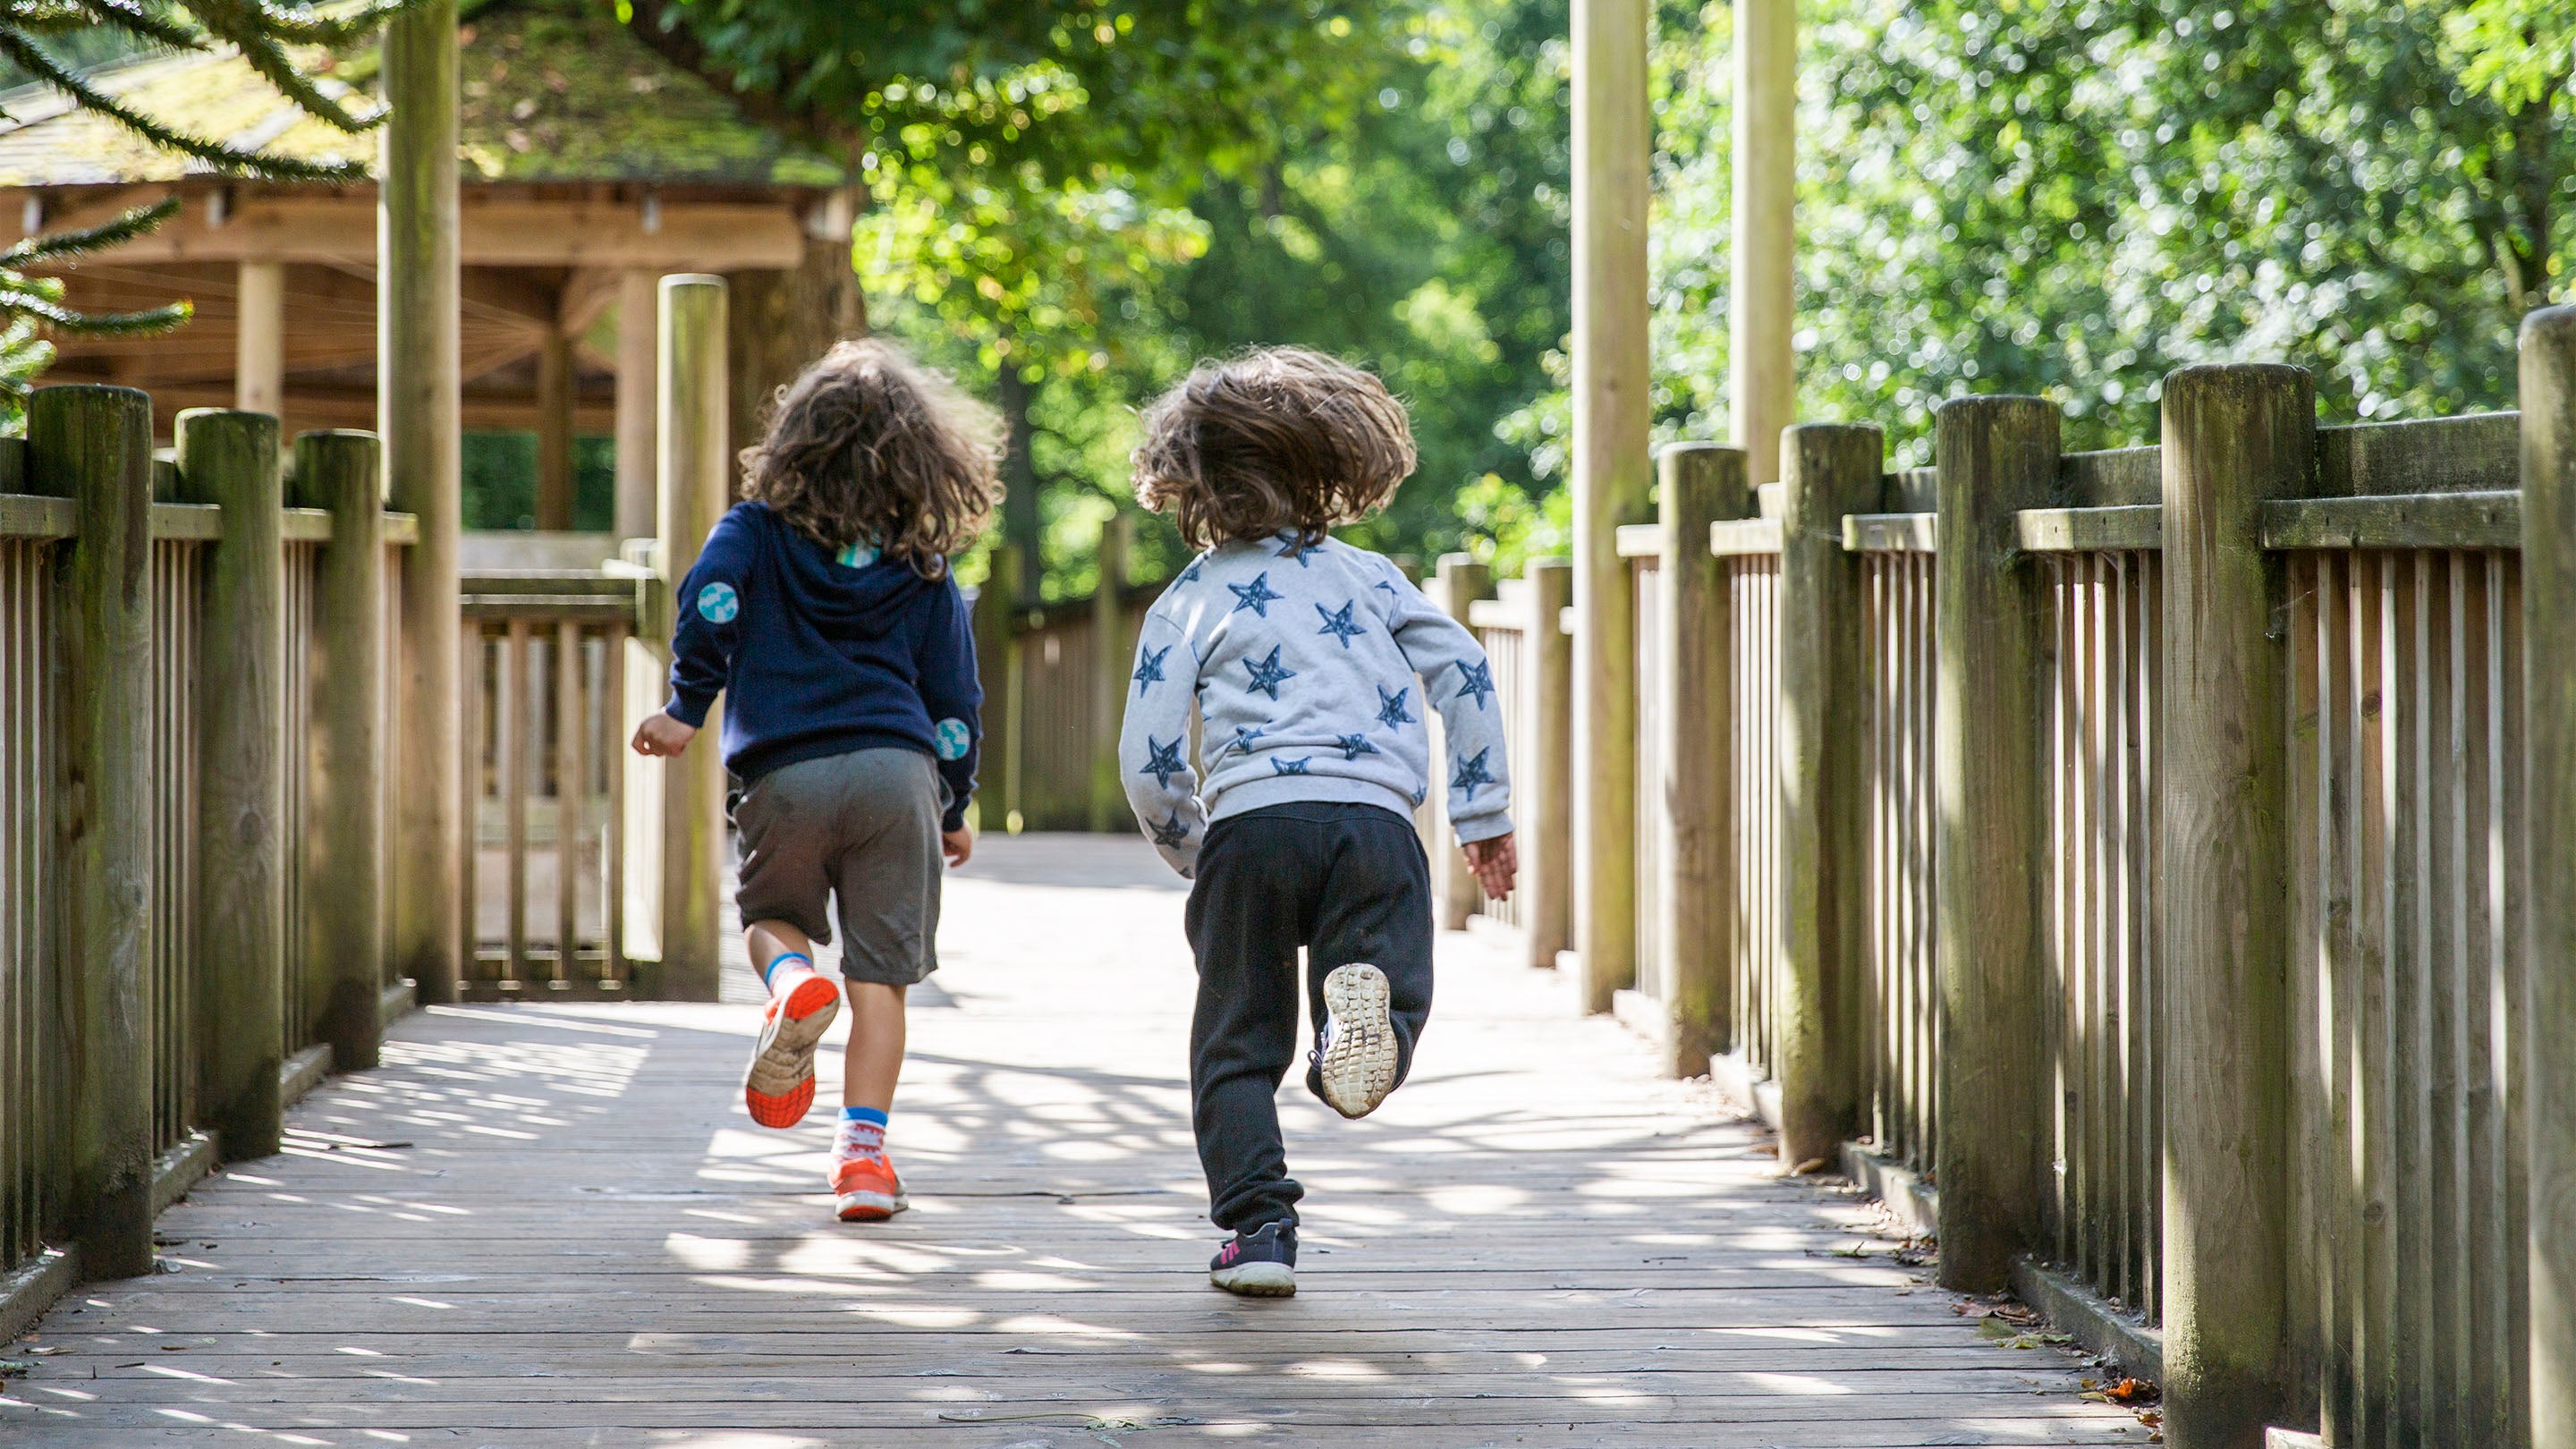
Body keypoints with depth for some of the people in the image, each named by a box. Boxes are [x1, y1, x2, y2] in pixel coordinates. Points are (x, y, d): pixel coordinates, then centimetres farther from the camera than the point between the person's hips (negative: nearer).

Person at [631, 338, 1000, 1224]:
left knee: (771, 911, 25)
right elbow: (954, 699, 12)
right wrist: (955, 809, 23)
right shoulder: (926, 572, 11)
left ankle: (791, 978, -9)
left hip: (785, 777, 0)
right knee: (880, 975, 4)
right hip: (897, 773, 0)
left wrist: (686, 708, -7)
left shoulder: (758, 532, 8)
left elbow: (710, 600, -12)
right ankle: (863, 1150, -5)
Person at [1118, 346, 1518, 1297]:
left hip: (1249, 823, -1)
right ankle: (1363, 1004, -37)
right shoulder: (1367, 575, 20)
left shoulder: (1188, 603, 14)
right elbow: (1464, 675, 12)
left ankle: (1258, 1228, 1)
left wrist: (1188, 851, 24)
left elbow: (1147, 761, 7)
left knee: (1238, 1046, 12)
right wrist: (1484, 814, 17)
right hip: (1374, 817, 1)